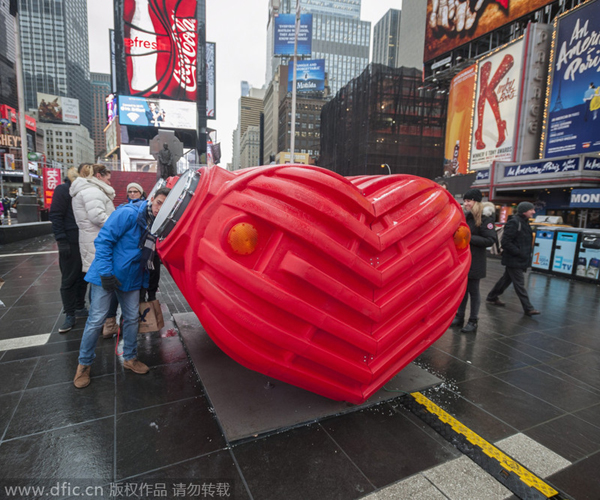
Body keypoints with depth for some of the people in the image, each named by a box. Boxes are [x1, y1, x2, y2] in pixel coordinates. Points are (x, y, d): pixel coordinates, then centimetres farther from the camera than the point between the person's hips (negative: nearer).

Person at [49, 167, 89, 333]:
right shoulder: (63, 190, -5)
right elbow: (56, 216, -11)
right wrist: (61, 240, -17)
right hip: (71, 243, -6)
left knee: (83, 276, 12)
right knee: (69, 279, 1)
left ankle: (80, 308, 25)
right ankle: (70, 315, 10)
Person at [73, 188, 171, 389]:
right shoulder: (128, 214, -20)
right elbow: (104, 240, -19)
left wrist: (148, 284, 10)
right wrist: (106, 273, -23)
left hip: (132, 279, 6)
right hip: (107, 276, -6)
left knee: (132, 319, 11)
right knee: (96, 320, 2)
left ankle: (130, 358, 30)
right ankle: (84, 364, 22)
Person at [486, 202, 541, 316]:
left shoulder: (524, 223, 12)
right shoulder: (514, 223, -18)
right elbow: (505, 242, -22)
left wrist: (526, 255, 9)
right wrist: (519, 253, -20)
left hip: (520, 260, 10)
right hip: (513, 260, -10)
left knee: (506, 279, 18)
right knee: (520, 284, -2)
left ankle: (492, 297, 30)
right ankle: (528, 308, 5)